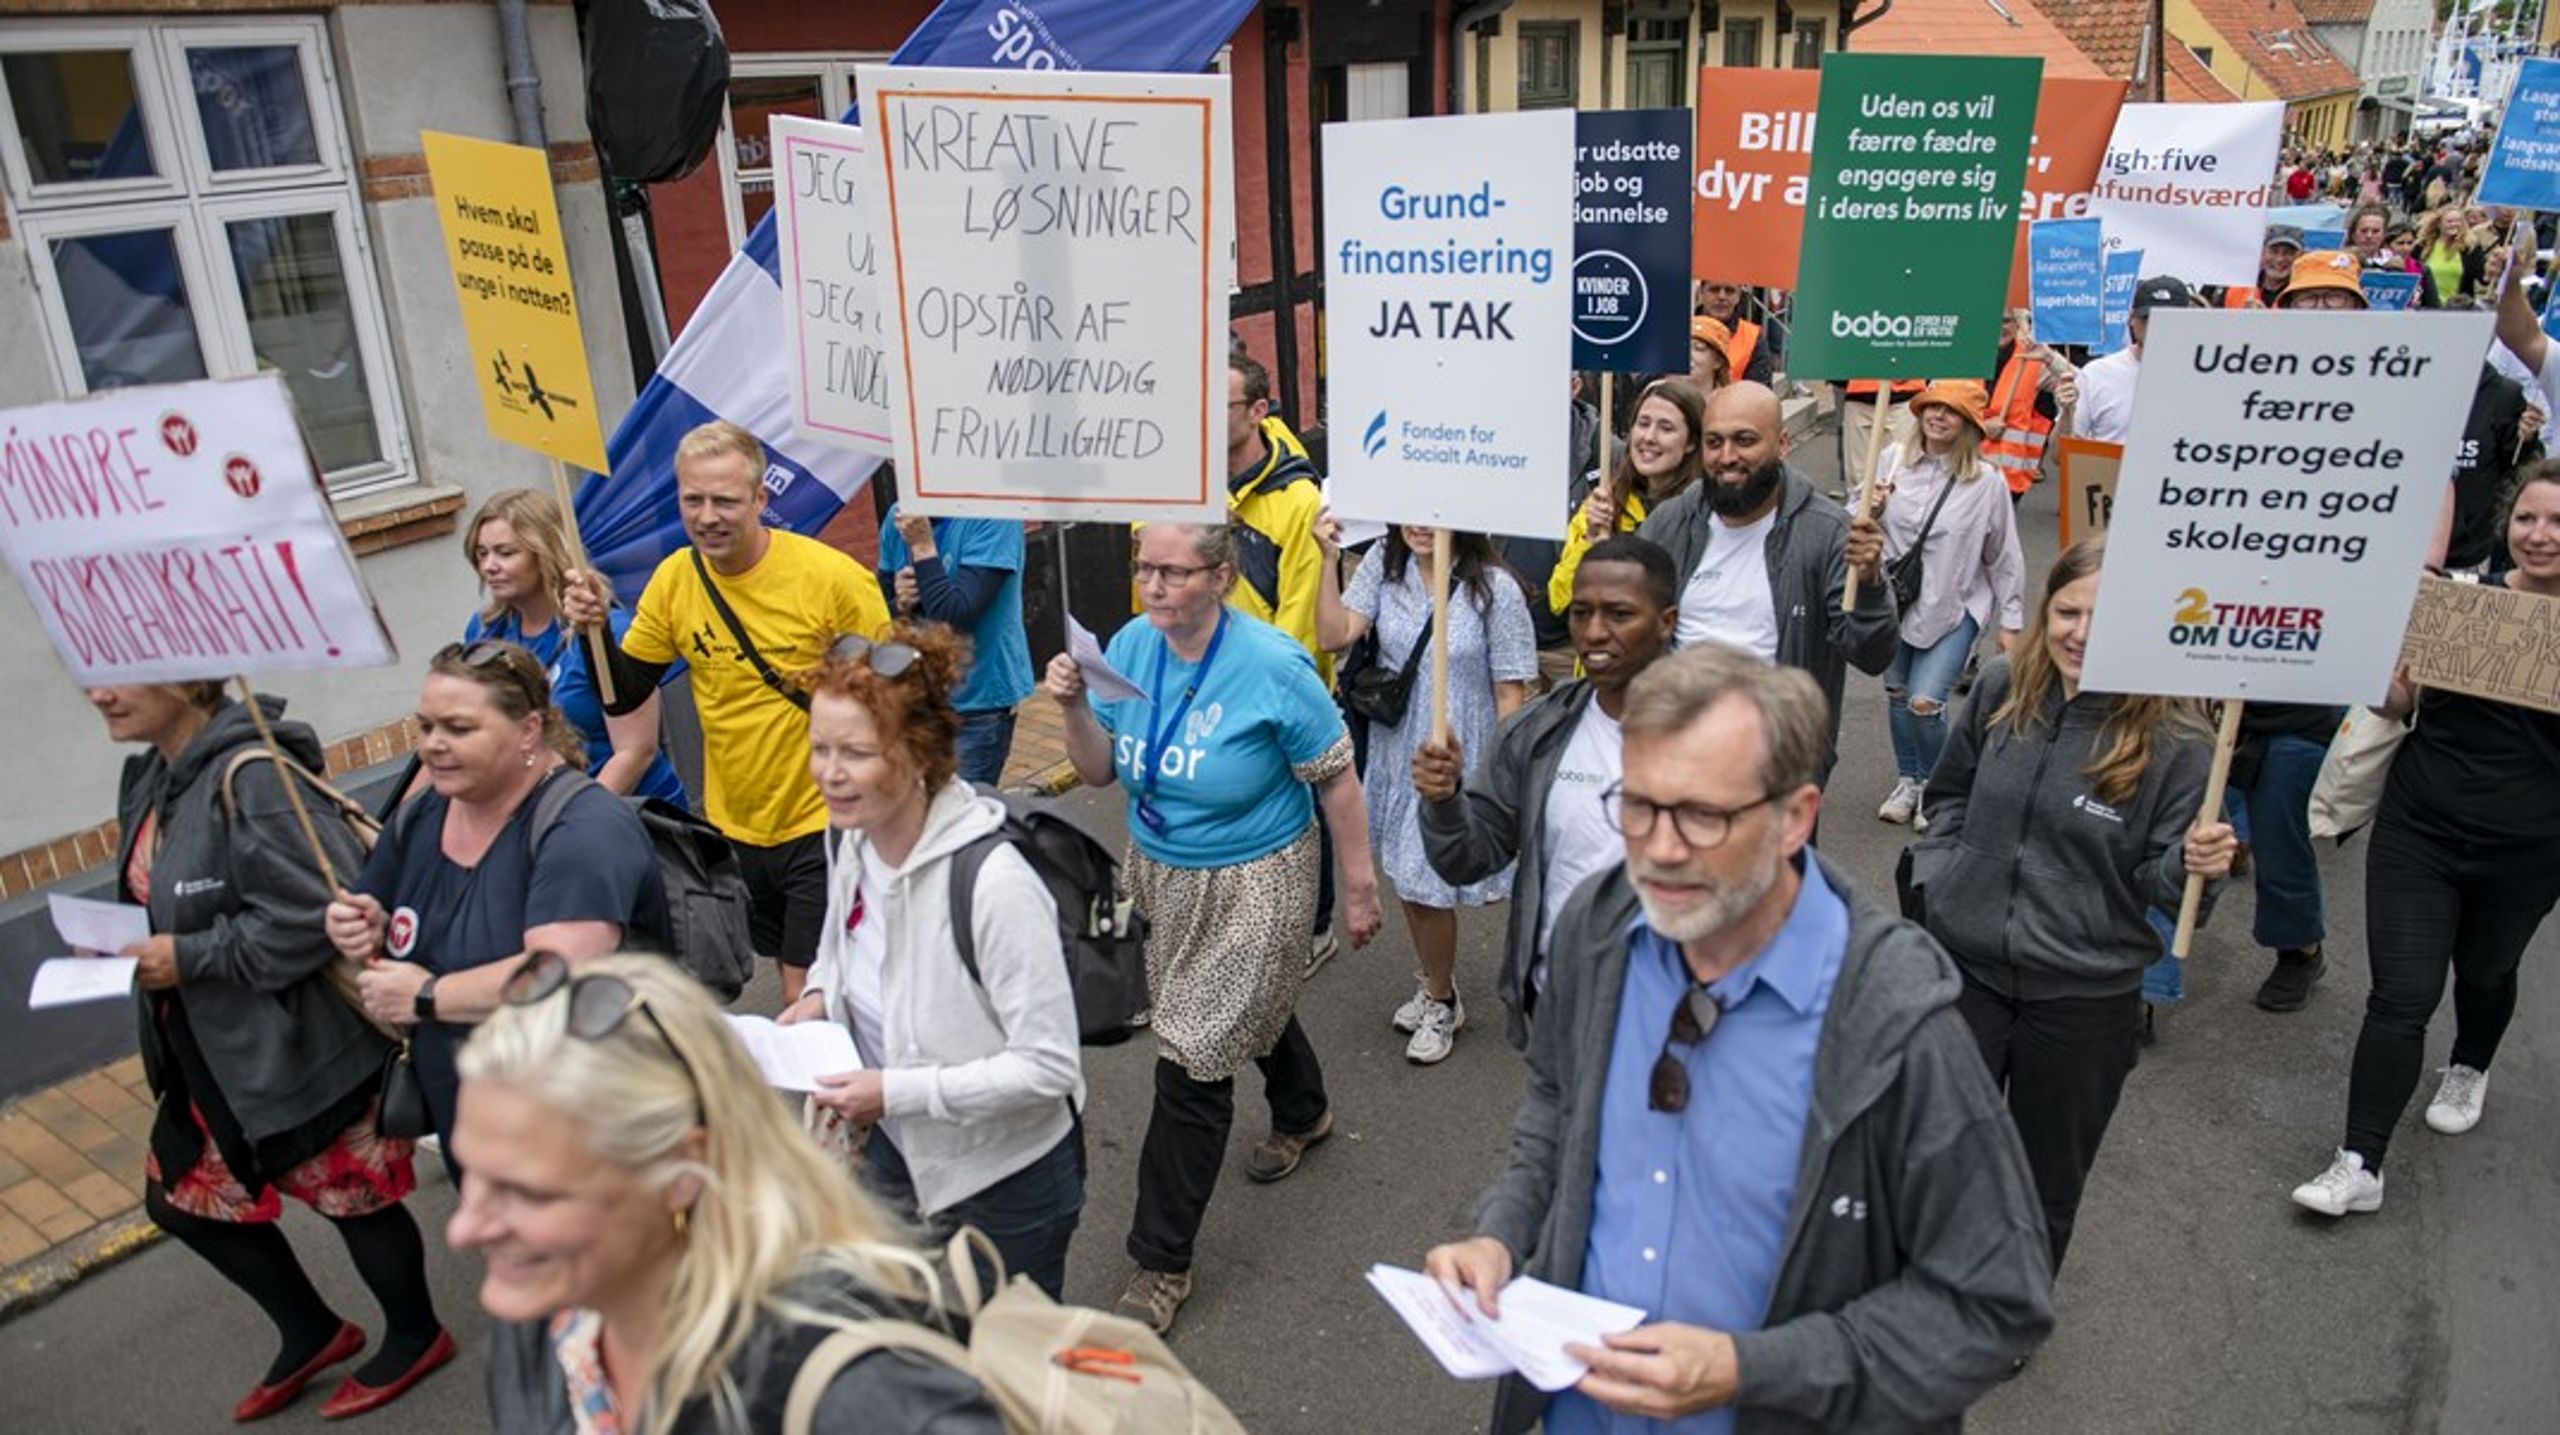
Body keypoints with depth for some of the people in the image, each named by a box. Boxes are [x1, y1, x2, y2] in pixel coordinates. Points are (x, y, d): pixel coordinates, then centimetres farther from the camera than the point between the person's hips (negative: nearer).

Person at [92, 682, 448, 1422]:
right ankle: (312, 1334, 40)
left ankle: (415, 1339, 34)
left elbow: (320, 913, -29)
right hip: (212, 1052, 10)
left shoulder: (251, 777, -25)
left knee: (351, 1197, 9)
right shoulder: (150, 778, 6)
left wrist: (189, 959, -24)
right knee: (183, 1197, 21)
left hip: (299, 1045, -10)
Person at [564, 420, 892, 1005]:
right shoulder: (674, 580, -2)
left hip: (823, 825, -5)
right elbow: (621, 695, 7)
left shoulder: (831, 577, -16)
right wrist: (595, 630, -12)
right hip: (733, 828, 5)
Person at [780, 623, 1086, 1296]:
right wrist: (822, 994, -6)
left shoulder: (993, 883, -32)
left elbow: (1050, 1065, -28)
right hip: (896, 1153, 7)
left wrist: (896, 1090, -28)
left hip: (1005, 1180, -7)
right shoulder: (854, 839, -8)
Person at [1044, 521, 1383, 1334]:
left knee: (1193, 1060, -4)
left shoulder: (1271, 665, -23)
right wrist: (1074, 707, -20)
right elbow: (1101, 772, -1)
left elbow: (1336, 778, -13)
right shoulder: (1131, 646, -6)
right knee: (1252, 1004, 28)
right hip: (1161, 874, 6)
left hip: (1252, 885, -6)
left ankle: (1163, 1261, 11)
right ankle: (1303, 1114, 59)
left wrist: (1359, 886, -9)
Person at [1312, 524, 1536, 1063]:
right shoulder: (1384, 564, -4)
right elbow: (1336, 635, -12)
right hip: (1396, 751, 5)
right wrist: (1329, 558, -17)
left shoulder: (1494, 588, -16)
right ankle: (1436, 980, 45)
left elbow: (1511, 692, -11)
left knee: (1427, 885, 3)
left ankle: (1440, 1004, 30)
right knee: (1406, 876, 19)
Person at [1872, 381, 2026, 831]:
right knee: (1897, 694, 16)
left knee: (1925, 703, -12)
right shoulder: (1894, 460, -5)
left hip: (1955, 608, -3)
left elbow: (2004, 558, -2)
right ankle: (1908, 781, 39)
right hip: (1895, 600, 3)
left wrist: (2010, 624, 1)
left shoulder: (1985, 482, -10)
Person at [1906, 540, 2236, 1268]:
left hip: (2084, 996, -2)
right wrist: (1940, 873, 0)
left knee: (2046, 1182, 18)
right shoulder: (2002, 689, -5)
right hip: (1963, 963, 2)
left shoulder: (2175, 744, -14)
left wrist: (2192, 864, -28)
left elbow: (2158, 881, -8)